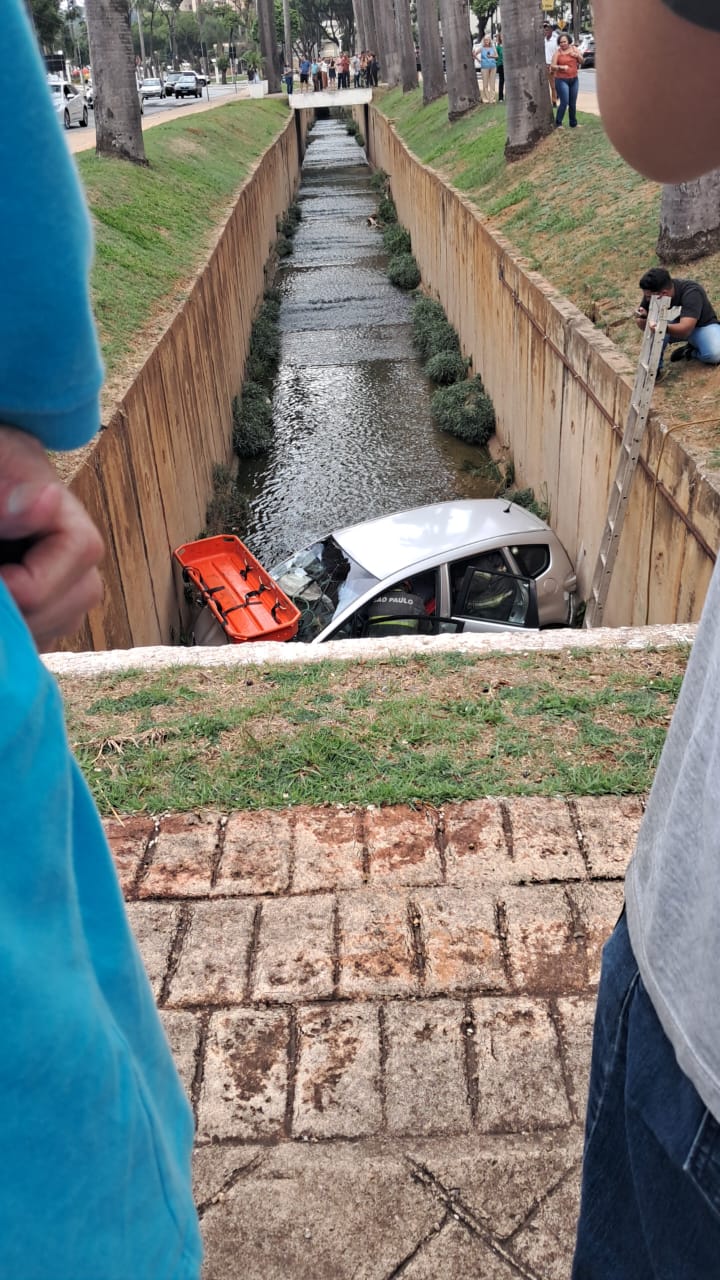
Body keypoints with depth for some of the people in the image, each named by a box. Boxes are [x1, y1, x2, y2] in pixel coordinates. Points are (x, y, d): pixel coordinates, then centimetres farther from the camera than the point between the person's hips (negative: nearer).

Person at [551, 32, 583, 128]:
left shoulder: (574, 48, 6)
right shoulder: (558, 52, -6)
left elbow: (581, 61, 13)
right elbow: (552, 66, -11)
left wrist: (577, 56, -9)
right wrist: (561, 67, -30)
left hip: (574, 79, 5)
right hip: (562, 80, -5)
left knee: (573, 103, 9)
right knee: (564, 102, -14)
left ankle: (573, 124, 20)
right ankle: (558, 124, -4)